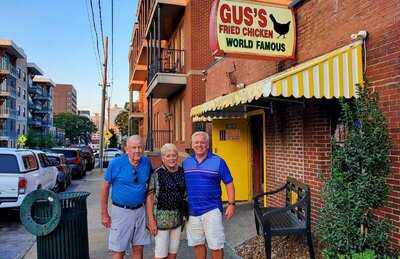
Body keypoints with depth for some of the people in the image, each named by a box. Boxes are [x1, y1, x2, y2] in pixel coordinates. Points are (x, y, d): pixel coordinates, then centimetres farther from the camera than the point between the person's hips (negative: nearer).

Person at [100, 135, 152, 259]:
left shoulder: (147, 162, -2)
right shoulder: (116, 163, -11)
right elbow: (105, 188, -5)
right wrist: (104, 214, -5)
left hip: (140, 210, 3)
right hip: (121, 211, -3)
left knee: (139, 248, 13)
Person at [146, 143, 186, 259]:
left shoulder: (182, 172, 4)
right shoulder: (157, 174, -9)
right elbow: (149, 197, -9)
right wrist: (151, 220, -14)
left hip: (177, 218, 5)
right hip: (161, 218, -4)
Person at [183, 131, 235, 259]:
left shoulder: (218, 161, -5)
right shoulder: (186, 162, 6)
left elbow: (229, 183, -2)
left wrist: (231, 204, -8)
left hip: (211, 210, -3)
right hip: (192, 211, 4)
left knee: (216, 246, 1)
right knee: (197, 244, 15)